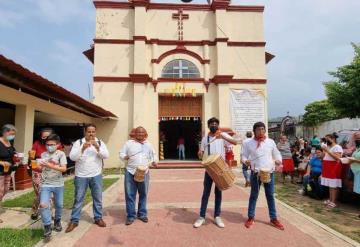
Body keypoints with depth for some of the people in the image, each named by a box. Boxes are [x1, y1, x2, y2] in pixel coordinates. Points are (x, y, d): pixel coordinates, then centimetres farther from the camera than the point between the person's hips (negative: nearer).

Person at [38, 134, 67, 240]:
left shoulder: (61, 154, -8)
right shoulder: (43, 155, 3)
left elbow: (64, 169, -17)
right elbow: (41, 169, 10)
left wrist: (50, 166, -28)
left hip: (58, 184, -1)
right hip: (45, 184, 2)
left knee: (59, 205, 12)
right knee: (43, 205, -14)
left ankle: (57, 221, 39)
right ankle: (47, 227, 1)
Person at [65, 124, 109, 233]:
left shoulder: (100, 143, 2)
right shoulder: (78, 142, -3)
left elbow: (106, 155, -11)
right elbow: (72, 157, -13)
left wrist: (97, 147, -25)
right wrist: (83, 148, -27)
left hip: (96, 176, 2)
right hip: (81, 176, -1)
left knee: (98, 198, 10)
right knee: (78, 199, 8)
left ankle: (98, 218, 25)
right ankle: (74, 220, 21)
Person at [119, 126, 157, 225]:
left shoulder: (148, 145, 12)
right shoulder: (129, 143, 4)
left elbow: (153, 155, 19)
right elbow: (121, 154, 6)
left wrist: (154, 161, 0)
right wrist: (125, 157, -15)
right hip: (130, 172, -2)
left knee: (143, 194, 10)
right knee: (130, 195, 1)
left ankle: (142, 214, 24)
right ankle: (130, 216, 13)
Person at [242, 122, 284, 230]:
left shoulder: (271, 142, 4)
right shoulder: (248, 143, -2)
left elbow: (276, 154, 11)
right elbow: (244, 155, 3)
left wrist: (278, 160, -9)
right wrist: (246, 161, -18)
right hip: (255, 173, -2)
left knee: (270, 195, 12)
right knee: (254, 195, 9)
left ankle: (273, 218, 26)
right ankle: (251, 217, 22)